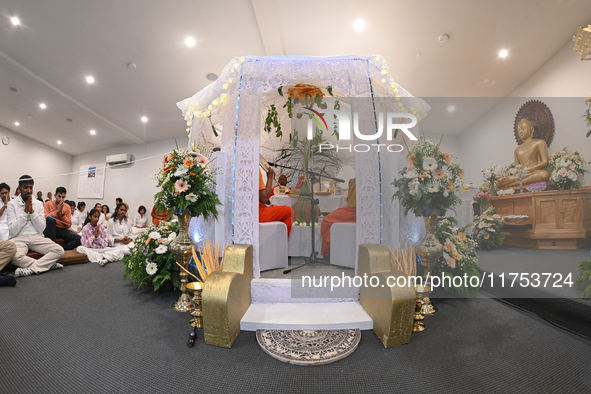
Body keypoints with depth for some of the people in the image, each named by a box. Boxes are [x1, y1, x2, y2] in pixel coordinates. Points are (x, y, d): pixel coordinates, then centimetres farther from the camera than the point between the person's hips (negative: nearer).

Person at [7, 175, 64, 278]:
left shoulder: (39, 204, 9)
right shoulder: (12, 204, 1)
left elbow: (41, 228, 1)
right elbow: (12, 231, -8)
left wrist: (32, 211, -6)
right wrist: (25, 211, -10)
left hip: (37, 237, 3)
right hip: (19, 238, -2)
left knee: (59, 250, -23)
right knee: (14, 256, -37)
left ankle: (30, 269, -25)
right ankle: (48, 264, -23)